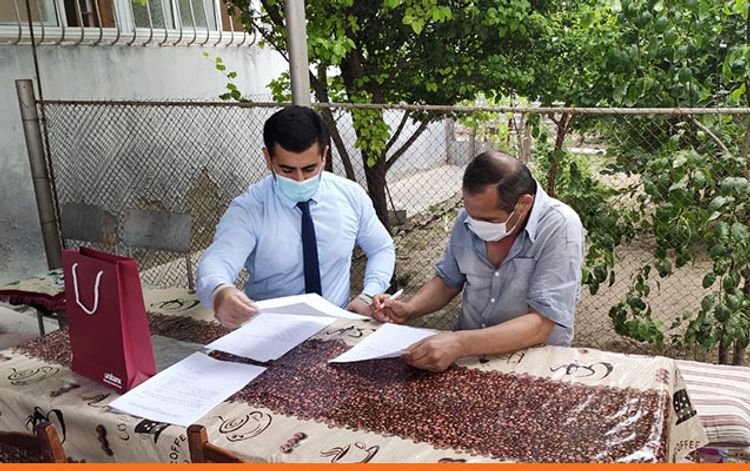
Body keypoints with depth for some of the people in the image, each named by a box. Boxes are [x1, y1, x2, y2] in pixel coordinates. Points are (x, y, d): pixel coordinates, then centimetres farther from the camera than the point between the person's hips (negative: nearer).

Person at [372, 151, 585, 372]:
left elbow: (541, 325, -26)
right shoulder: (469, 217, -4)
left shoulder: (560, 229, -21)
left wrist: (461, 344, -37)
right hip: (467, 346, 4)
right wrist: (408, 310, -6)